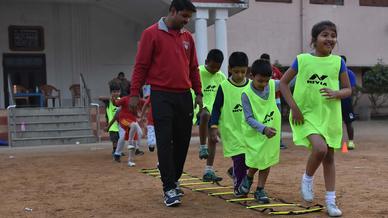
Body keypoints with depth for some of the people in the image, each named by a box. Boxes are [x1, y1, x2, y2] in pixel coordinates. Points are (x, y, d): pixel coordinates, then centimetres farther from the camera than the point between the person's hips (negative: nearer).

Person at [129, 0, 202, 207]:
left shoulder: (187, 37, 12)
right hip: (161, 96, -5)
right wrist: (134, 93, -7)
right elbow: (141, 65, -4)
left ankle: (173, 179, 26)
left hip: (184, 96, 5)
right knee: (165, 142, -6)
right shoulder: (151, 34, -3)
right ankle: (169, 188, -2)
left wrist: (198, 92, 13)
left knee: (183, 141, 8)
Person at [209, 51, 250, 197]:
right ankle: (238, 186, 13)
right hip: (232, 131, -4)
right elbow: (216, 108, -4)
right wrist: (214, 127, -11)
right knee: (239, 158, -8)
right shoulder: (224, 87, -6)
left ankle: (235, 172, 32)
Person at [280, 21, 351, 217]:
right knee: (320, 148, -25)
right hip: (307, 114, -3)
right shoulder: (302, 60, -5)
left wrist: (337, 94, -17)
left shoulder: (338, 62, 1)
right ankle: (307, 179, 5)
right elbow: (283, 83, 1)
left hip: (330, 116, 3)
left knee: (329, 157, 8)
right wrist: (294, 107, -9)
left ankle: (331, 201, 19)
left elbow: (348, 89, 6)